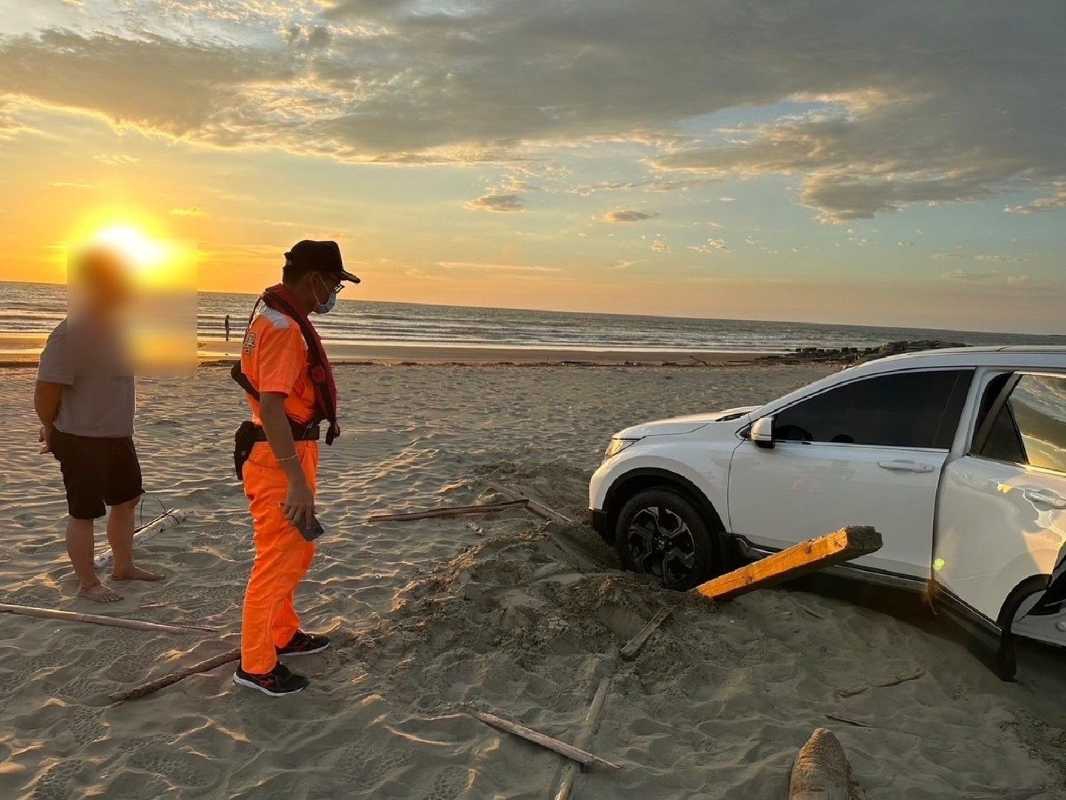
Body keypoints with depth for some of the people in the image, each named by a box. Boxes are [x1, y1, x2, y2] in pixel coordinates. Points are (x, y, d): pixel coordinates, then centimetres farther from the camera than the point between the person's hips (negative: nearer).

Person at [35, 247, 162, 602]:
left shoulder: (114, 326, 6)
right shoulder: (70, 334, -21)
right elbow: (46, 392, -20)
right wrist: (53, 431, -4)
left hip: (117, 436, 9)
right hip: (82, 442, -9)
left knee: (127, 500, 19)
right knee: (84, 513, 5)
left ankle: (124, 566, 35)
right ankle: (88, 583, 19)